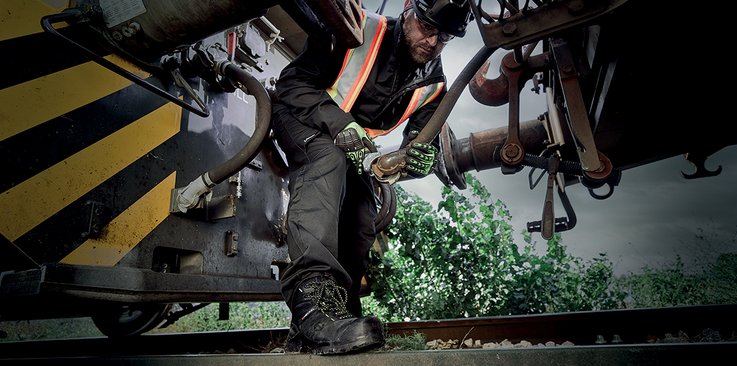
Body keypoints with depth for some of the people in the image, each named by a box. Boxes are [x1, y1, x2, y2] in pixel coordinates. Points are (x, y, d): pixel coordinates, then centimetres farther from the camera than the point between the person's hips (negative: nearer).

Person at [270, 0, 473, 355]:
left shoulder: (433, 83, -2)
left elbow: (424, 136, 1)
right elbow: (293, 82, -19)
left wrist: (423, 155, -26)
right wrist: (338, 124, -36)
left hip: (354, 149, 6)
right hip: (301, 119, -6)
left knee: (361, 227, -7)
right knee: (328, 160, -38)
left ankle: (310, 333, 1)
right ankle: (313, 296, -51)